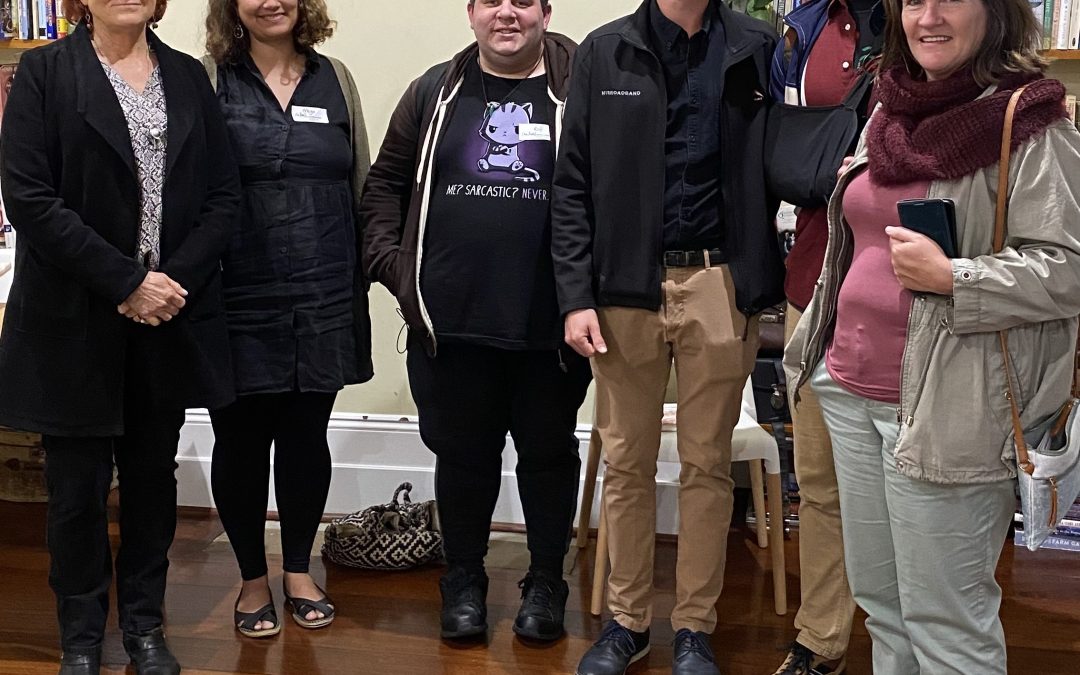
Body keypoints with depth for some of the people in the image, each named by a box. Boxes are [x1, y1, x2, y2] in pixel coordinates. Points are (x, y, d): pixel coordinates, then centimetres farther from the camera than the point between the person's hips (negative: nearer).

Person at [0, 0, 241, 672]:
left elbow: (224, 195, 3)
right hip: (75, 320, -3)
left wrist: (175, 280, -11)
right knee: (78, 486, 6)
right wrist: (127, 281, -16)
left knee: (153, 473, 12)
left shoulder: (189, 76, 8)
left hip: (171, 317, 3)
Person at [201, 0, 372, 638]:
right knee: (241, 441, 7)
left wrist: (362, 275, 9)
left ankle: (299, 570, 28)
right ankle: (253, 579, 25)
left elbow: (361, 185, 11)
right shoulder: (208, 81, 1)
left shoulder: (334, 78, 9)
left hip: (323, 299, 2)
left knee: (307, 436, 11)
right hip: (240, 300, -2)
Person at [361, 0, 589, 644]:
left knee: (548, 451, 11)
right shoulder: (436, 92, 9)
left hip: (552, 324, -2)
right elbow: (386, 182, 15)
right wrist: (389, 261, 5)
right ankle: (464, 579, 29)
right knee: (462, 454, 12)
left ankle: (547, 580, 28)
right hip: (450, 321, 2)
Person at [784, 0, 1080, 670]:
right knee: (881, 602, 17)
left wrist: (950, 277, -23)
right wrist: (820, 347, 26)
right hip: (852, 388, 7)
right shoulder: (891, 114, 14)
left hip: (943, 407, -7)